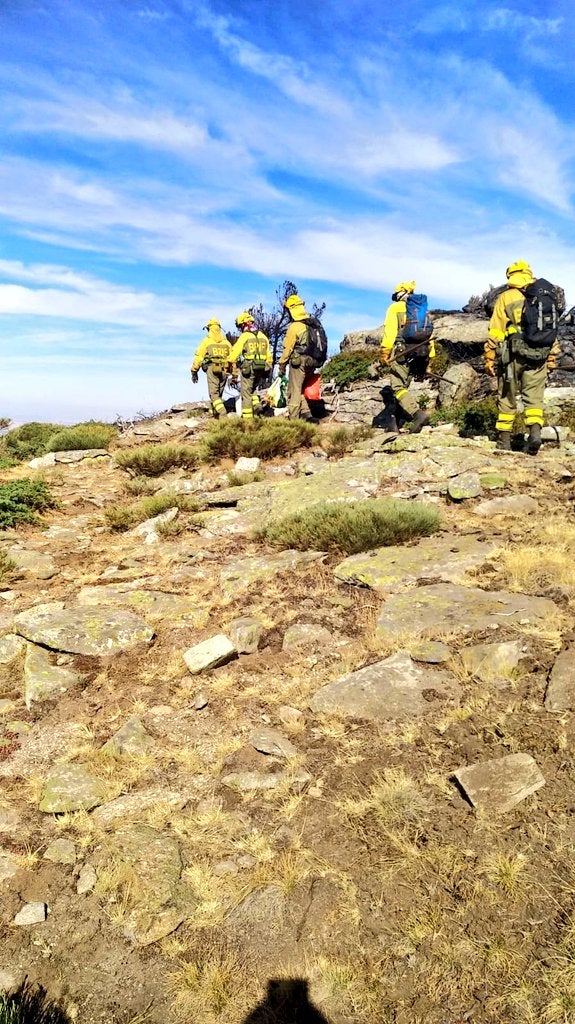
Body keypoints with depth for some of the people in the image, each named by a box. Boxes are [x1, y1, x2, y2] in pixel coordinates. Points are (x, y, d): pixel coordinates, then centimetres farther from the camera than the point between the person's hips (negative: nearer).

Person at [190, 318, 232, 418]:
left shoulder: (206, 341, 0)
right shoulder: (226, 342, 11)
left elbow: (198, 357, -3)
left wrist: (194, 371, 3)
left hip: (212, 370, -4)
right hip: (224, 371, 4)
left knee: (214, 395, -5)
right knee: (219, 395, 15)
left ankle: (223, 415, -23)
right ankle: (216, 416, 18)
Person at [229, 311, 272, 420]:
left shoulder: (244, 336, -5)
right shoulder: (262, 336, 12)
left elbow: (235, 353, -8)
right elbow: (268, 355, 13)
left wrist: (233, 369, -1)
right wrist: (268, 368, 20)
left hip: (248, 369, -6)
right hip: (262, 370, 6)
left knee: (246, 393, 3)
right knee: (251, 390, 24)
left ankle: (247, 417, 2)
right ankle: (257, 404, 1)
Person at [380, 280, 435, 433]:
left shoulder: (395, 308, 4)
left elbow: (389, 331, -10)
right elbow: (430, 335, 16)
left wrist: (384, 353, -12)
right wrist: (428, 360, 18)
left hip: (401, 353, -6)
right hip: (420, 355, 6)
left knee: (398, 388, -8)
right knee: (403, 387, 15)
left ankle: (418, 413, -28)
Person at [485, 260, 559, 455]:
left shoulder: (505, 298, 1)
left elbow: (495, 331, -4)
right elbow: (552, 330, 13)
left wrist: (489, 358, -1)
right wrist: (552, 358, 19)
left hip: (513, 355, -2)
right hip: (539, 356, 2)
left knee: (507, 398, 8)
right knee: (534, 397, 8)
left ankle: (504, 441, 11)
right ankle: (535, 431, -14)